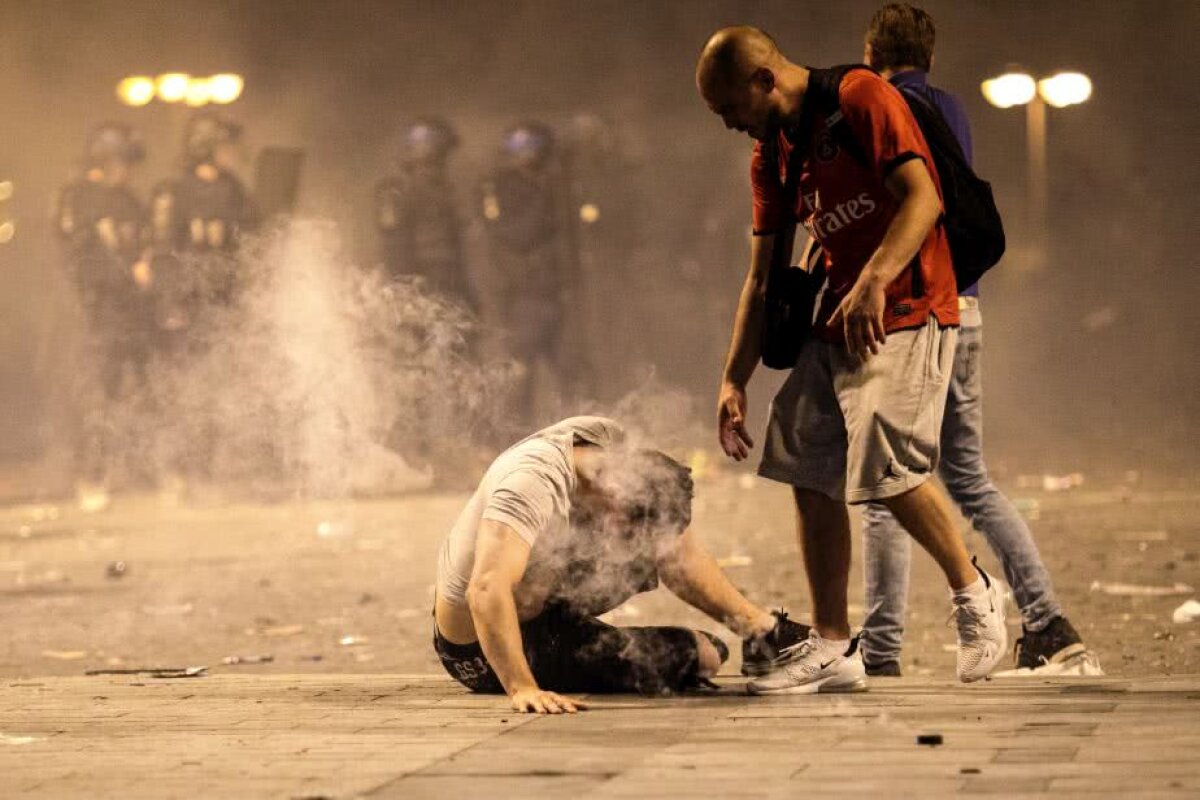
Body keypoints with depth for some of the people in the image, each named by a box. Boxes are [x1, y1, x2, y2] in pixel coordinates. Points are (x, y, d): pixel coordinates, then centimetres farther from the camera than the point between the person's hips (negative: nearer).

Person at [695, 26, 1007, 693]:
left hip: (906, 309, -8)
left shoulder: (862, 99, -8)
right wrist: (733, 381, 10)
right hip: (836, 321, 8)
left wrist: (873, 282, -32)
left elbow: (924, 198, -19)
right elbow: (762, 279, 16)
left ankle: (972, 591, 7)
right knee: (810, 474, 1)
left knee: (888, 466, -17)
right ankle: (832, 649, 8)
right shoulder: (771, 155, 14)